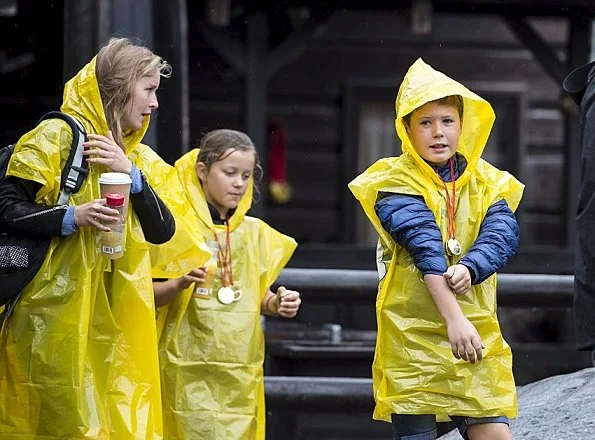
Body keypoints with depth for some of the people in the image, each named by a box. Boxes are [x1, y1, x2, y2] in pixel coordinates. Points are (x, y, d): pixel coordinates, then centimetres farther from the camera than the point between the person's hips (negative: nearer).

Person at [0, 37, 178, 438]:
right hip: (58, 313, -7)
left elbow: (163, 231, 6)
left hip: (119, 322, 7)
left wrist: (131, 173, -7)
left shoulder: (139, 159, 18)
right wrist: (73, 217, -21)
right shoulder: (58, 137, -3)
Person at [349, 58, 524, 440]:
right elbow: (425, 246, -17)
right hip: (412, 334, -3)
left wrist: (468, 269, -28)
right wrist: (453, 318, -31)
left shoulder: (487, 182, 11)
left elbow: (503, 235, -7)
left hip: (477, 333, 3)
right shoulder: (396, 184, -3)